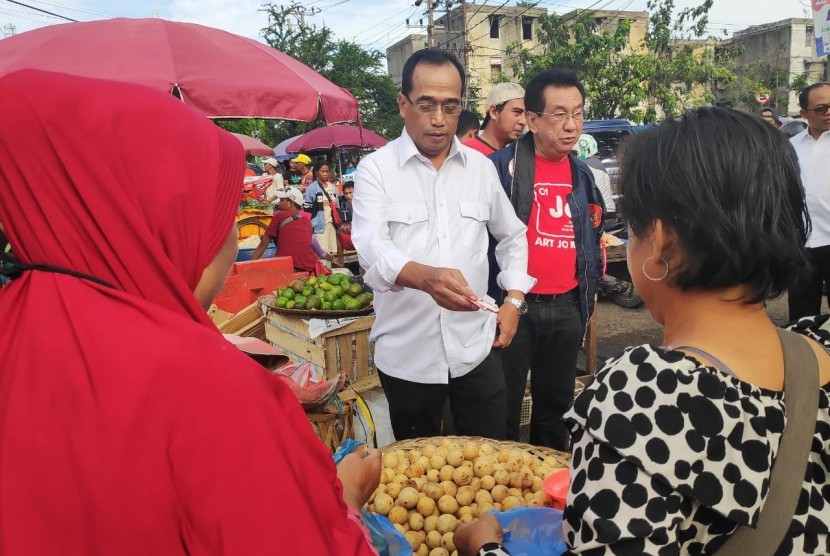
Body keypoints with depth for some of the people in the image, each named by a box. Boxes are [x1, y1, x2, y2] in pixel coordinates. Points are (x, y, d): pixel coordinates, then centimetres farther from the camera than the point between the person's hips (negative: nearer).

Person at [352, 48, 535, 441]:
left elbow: (513, 236, 18)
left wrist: (514, 299, 6)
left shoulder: (481, 167, 6)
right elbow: (371, 246, -21)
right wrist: (425, 276, -40)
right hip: (406, 354, -2)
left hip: (476, 347, 2)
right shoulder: (375, 169, -5)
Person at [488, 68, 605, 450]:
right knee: (503, 409, 6)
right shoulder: (501, 166, -8)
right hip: (513, 304, -5)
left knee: (556, 405, 19)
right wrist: (497, 300, -8)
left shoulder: (582, 175, 10)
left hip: (567, 308, 6)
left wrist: (589, 291, 15)